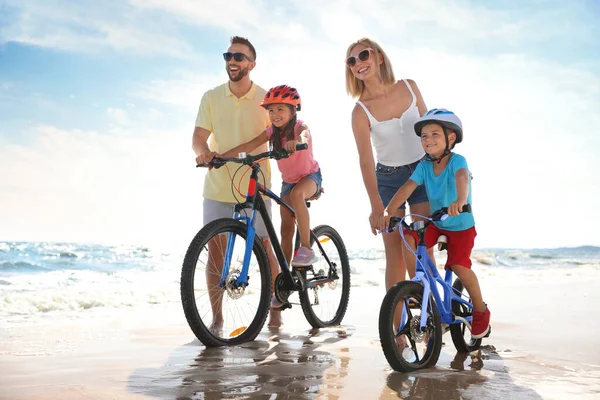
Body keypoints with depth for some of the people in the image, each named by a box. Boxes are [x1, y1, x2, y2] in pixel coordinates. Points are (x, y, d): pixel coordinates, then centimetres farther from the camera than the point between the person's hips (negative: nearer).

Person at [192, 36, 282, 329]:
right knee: (215, 250, 2)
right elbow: (198, 137, -2)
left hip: (255, 187, -1)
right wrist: (203, 152, -24)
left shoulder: (266, 99, 0)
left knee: (264, 248, 2)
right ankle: (217, 317, 14)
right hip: (217, 186, 2)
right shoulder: (211, 98, 2)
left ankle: (275, 311, 18)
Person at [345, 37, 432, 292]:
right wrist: (376, 208, -24)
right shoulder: (361, 111, -13)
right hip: (388, 180, -2)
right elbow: (366, 161, -18)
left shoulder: (409, 87, -5)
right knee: (395, 254, -3)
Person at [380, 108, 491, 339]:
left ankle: (480, 309, 6)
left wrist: (460, 201, -63)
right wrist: (388, 211, -32)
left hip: (461, 226, -4)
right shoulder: (424, 167, -7)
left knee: (458, 265, -20)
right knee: (408, 239, -20)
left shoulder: (457, 161, -20)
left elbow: (462, 177, -41)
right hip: (435, 224, 4)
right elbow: (407, 188, -17)